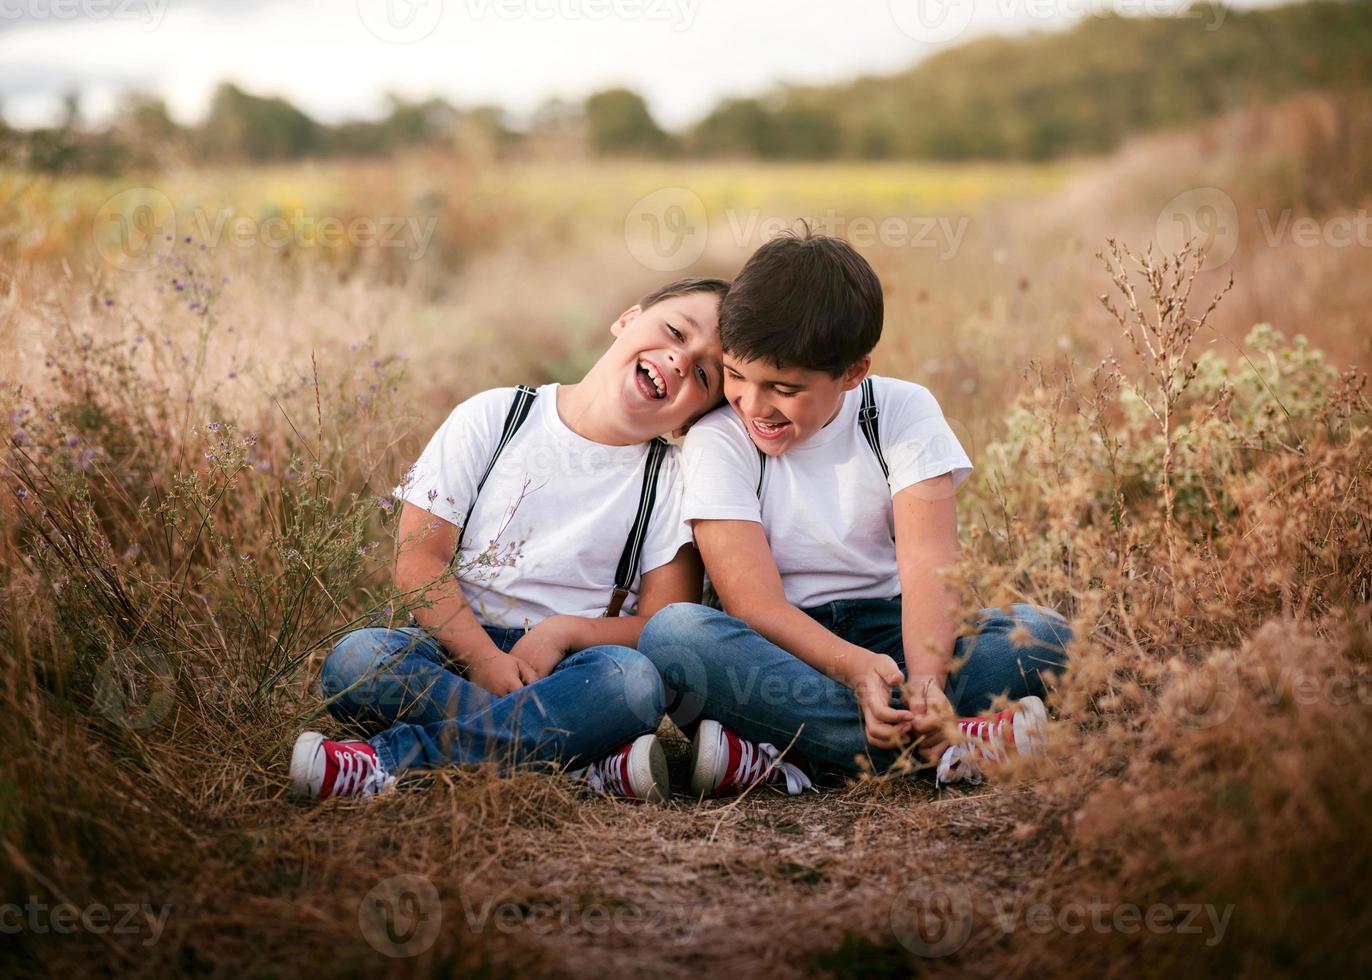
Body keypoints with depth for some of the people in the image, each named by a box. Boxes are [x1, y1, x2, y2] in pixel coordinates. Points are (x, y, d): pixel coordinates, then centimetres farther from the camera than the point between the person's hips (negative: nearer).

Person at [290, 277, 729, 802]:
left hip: (567, 669, 0)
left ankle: (393, 761, -34)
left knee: (634, 679, -33)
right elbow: (418, 558, -3)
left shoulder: (671, 479, 5)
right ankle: (597, 763, -33)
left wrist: (564, 632, -18)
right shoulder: (494, 418, 3)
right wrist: (485, 658, -17)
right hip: (460, 642, 0)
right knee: (355, 658, -29)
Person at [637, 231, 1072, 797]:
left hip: (888, 633, 2)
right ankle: (935, 742, -37)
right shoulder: (716, 442, -8)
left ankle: (782, 757, -32)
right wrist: (854, 667, -37)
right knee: (672, 634, -34)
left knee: (1043, 635, -24)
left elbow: (928, 564, -16)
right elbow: (755, 603, -18)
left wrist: (926, 679, -36)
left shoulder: (902, 412, -3)